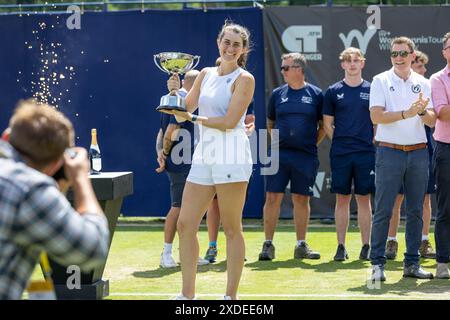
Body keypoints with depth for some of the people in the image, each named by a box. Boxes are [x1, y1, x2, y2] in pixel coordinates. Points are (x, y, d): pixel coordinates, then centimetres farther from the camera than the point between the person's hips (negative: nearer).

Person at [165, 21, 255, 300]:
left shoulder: (244, 79, -3)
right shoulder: (206, 74, 15)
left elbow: (229, 122, -12)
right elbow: (183, 112, 13)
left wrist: (194, 118, -10)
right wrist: (175, 93, -4)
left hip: (231, 156, -6)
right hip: (203, 156, 6)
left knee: (232, 229, -1)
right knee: (185, 225, 3)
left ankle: (231, 296, 5)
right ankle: (188, 295, 11)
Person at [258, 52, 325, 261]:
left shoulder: (316, 94, 3)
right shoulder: (277, 94, 8)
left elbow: (324, 125, 10)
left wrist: (313, 144, 4)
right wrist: (277, 141, 8)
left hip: (306, 156, -1)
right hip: (279, 154, 1)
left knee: (301, 199, 5)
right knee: (273, 197, -4)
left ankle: (301, 246, 13)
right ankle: (268, 244, 1)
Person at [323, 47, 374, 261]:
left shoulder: (371, 90, 5)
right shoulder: (333, 91, 5)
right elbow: (327, 124, 10)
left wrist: (372, 141, 3)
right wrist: (340, 141, 4)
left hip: (366, 153, 0)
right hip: (340, 154, 0)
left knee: (364, 198, 3)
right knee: (342, 198, 2)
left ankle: (366, 246, 7)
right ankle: (341, 246, 6)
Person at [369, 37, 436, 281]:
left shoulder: (423, 83, 10)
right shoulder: (381, 81, 1)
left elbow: (432, 121, 6)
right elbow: (376, 116, -11)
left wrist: (423, 111, -16)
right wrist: (406, 113, -22)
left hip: (418, 152, 4)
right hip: (389, 151, -4)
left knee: (415, 211, 6)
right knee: (383, 211, -5)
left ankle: (412, 263, 13)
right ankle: (377, 263, 0)